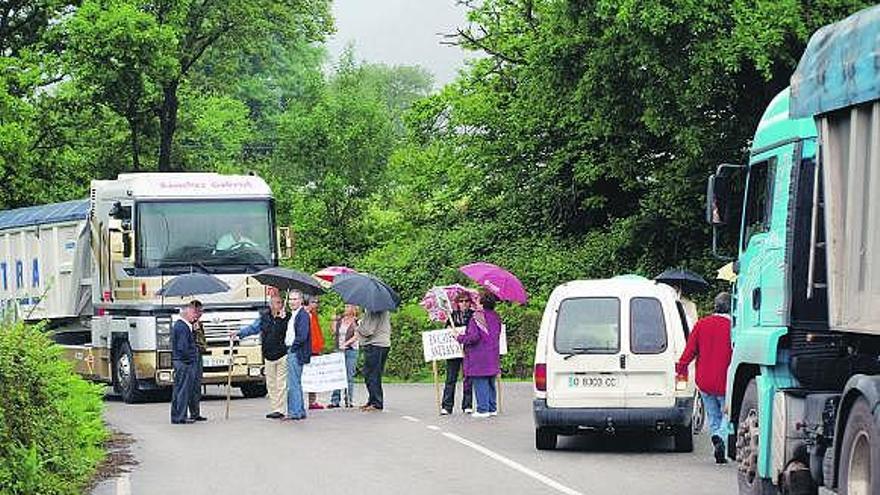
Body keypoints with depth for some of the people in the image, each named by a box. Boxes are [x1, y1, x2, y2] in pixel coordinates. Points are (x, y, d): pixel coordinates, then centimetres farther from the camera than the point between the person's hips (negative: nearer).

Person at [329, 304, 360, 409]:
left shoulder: (356, 322, -1)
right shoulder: (340, 320, 12)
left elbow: (356, 336, -9)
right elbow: (334, 332, 11)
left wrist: (346, 344, -19)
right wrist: (334, 321, 4)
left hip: (351, 350, -4)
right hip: (339, 350, 4)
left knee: (349, 376, -2)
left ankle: (349, 401, 3)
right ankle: (335, 401, 1)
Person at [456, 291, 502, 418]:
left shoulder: (477, 317, -16)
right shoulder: (496, 317, 7)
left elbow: (473, 337, -21)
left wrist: (460, 338, -6)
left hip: (479, 356, -7)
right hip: (493, 357, 7)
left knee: (480, 383, -3)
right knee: (490, 383, 15)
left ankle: (483, 409, -3)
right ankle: (492, 408, 19)